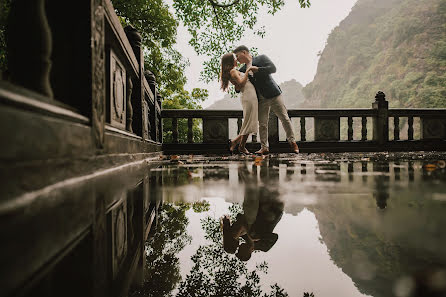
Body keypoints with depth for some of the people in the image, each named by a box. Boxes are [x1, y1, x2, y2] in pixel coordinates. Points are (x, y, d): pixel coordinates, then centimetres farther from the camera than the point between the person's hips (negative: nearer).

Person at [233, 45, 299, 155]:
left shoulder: (261, 58, -1)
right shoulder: (242, 70, 11)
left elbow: (273, 68, -15)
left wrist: (256, 69, -19)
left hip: (273, 95, -4)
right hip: (261, 100, 4)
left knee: (284, 118, 1)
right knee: (262, 124, -1)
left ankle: (292, 142, 15)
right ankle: (264, 147, 6)